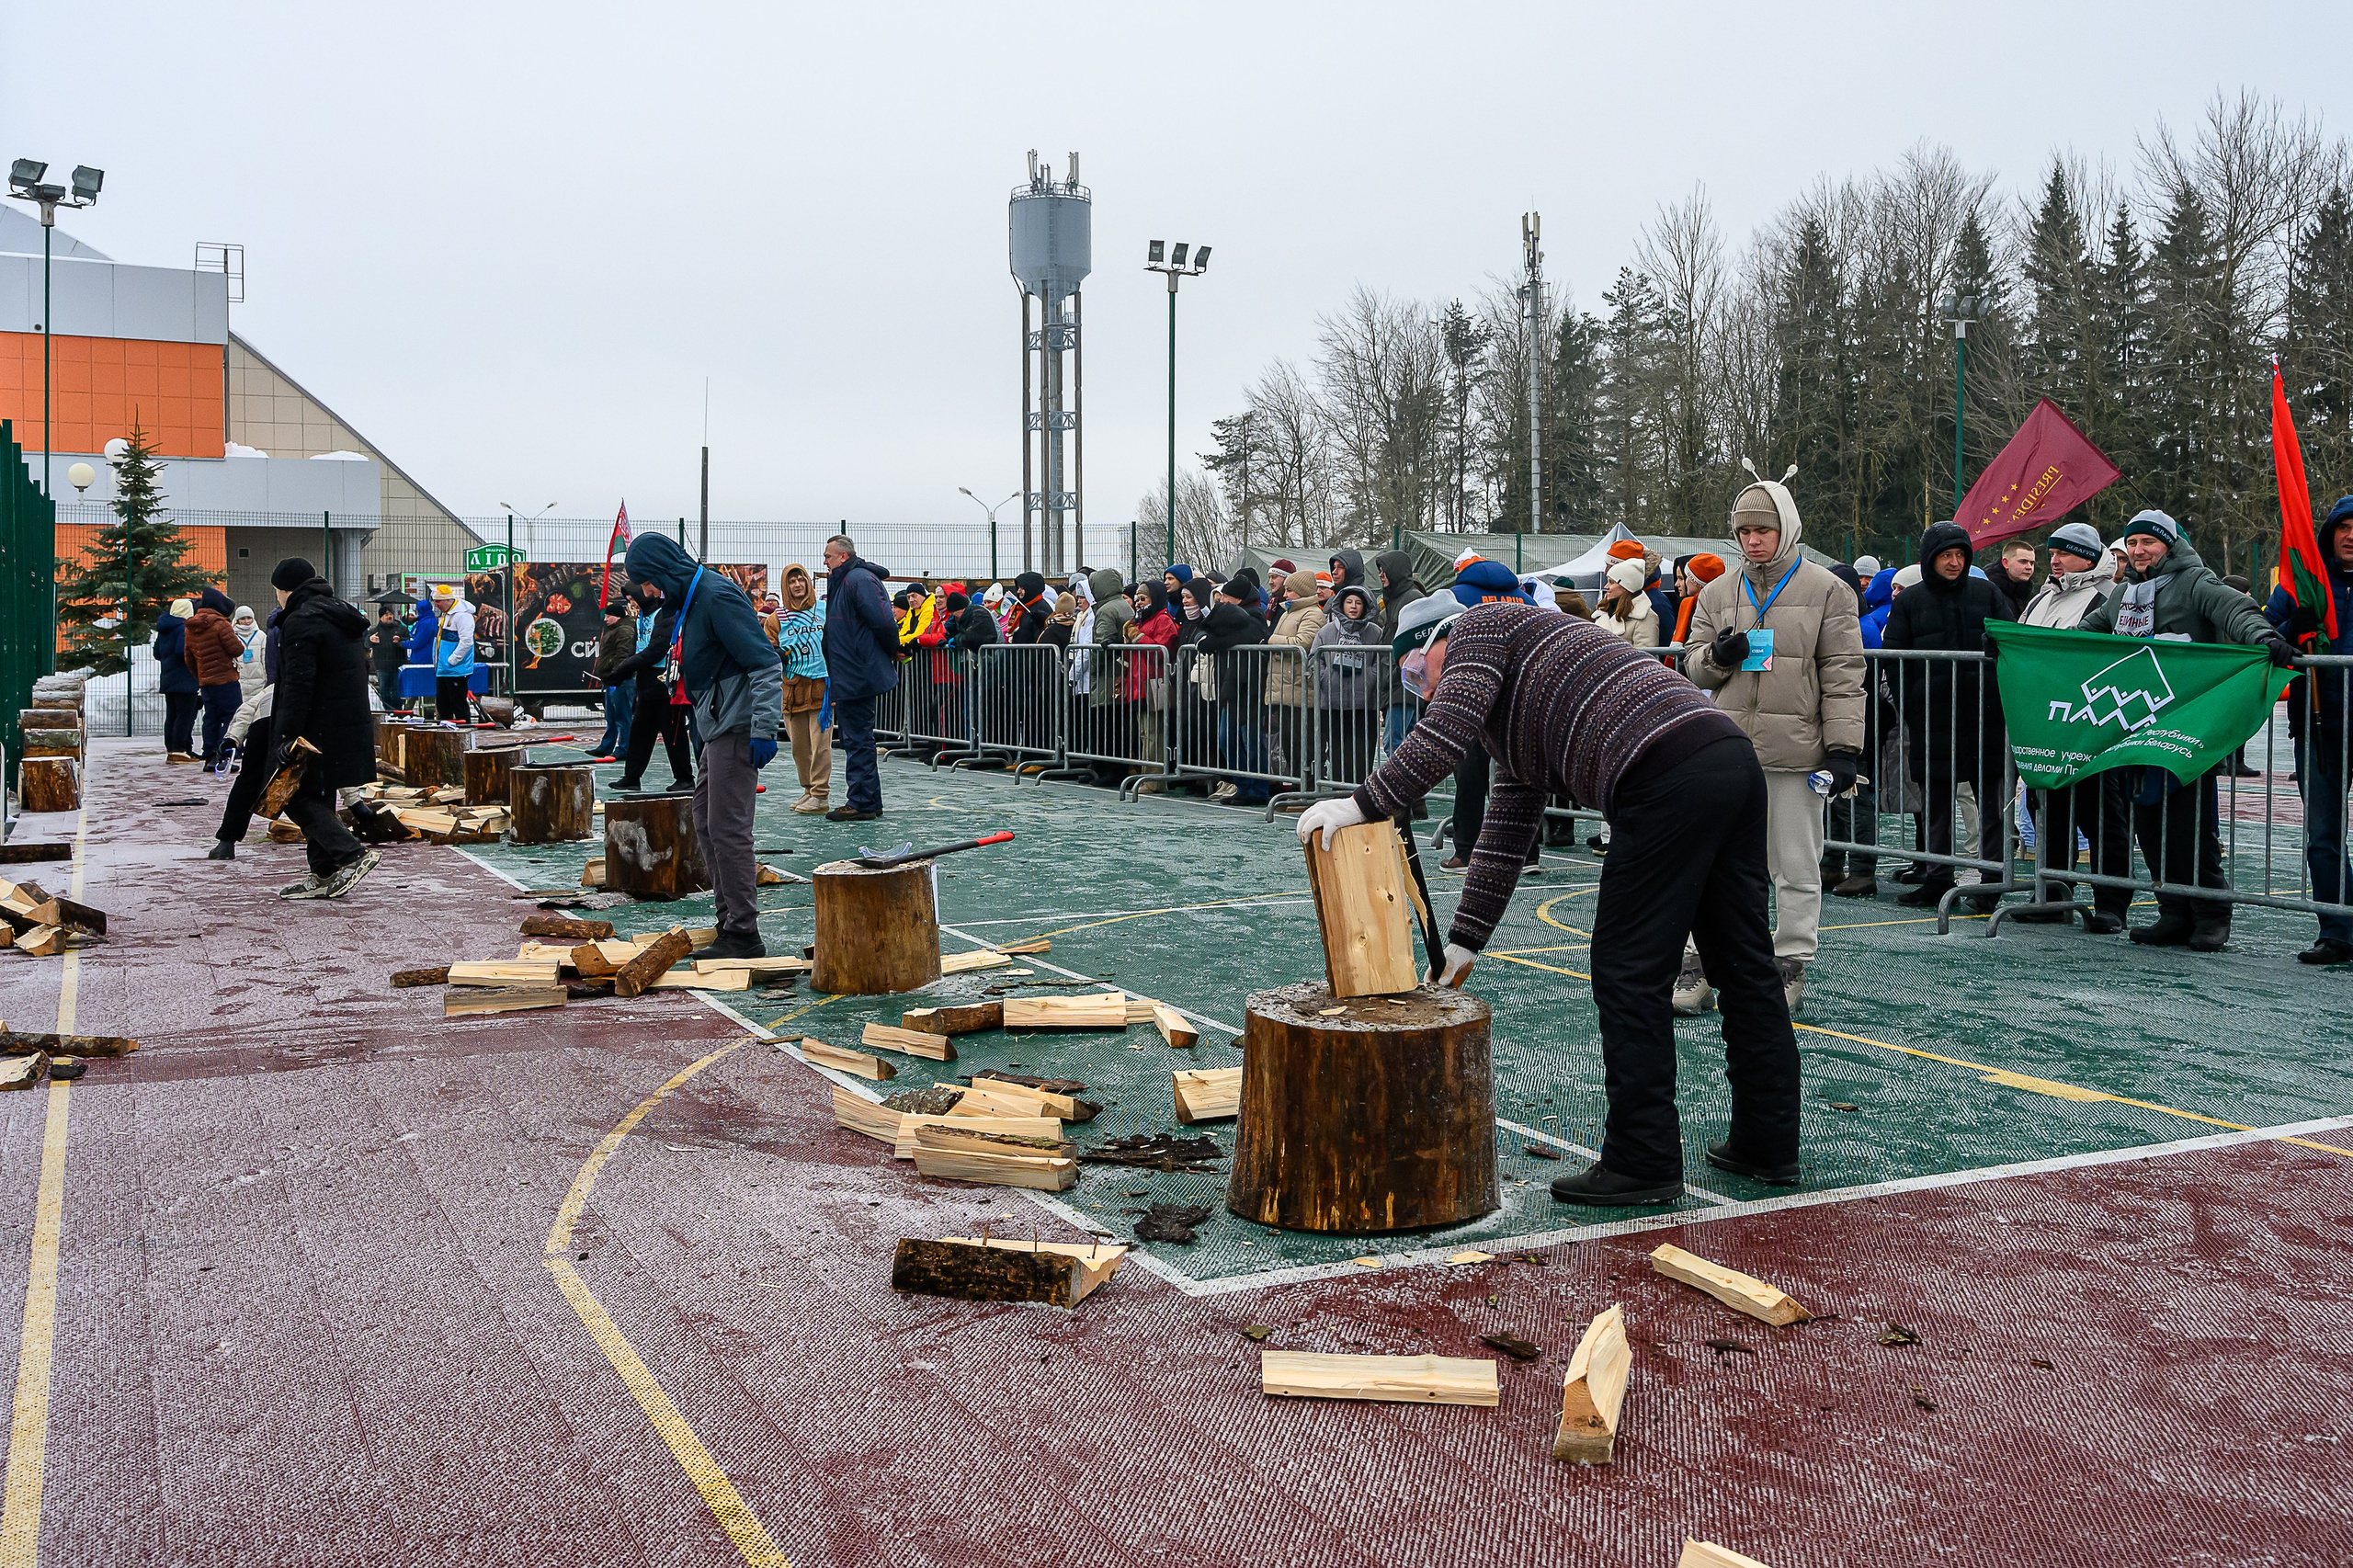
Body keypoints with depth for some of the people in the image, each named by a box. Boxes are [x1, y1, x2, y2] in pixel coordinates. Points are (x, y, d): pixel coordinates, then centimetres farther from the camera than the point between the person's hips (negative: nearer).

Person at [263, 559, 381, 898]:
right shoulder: (342, 617, 17)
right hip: (350, 726, 9)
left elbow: (298, 685, -20)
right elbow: (358, 672, 22)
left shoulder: (300, 622, -13)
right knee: (319, 796, 14)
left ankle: (352, 854, -15)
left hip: (320, 728, -9)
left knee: (297, 797, -4)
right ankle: (324, 876, 15)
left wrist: (288, 736, -21)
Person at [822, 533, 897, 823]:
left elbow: (882, 621, -22)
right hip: (849, 677, 11)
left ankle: (862, 803, -1)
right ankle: (870, 802, 22)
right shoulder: (843, 581, 17)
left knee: (858, 739, -6)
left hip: (857, 676, -11)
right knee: (854, 738, 15)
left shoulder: (859, 579, -16)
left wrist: (892, 651, -8)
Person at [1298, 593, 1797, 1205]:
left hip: (1670, 781, -10)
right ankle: (1769, 1144, 26)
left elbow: (1445, 736, -8)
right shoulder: (1513, 720, 33)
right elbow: (1503, 836, 31)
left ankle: (1642, 1161, 3)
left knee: (1629, 973, -3)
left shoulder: (1480, 628, 9)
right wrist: (1465, 939, 29)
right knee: (1745, 965, 16)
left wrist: (1366, 804, -4)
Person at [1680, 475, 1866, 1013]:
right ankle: (1701, 960, 12)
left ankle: (1791, 965, 16)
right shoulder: (1719, 592, 11)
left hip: (1795, 752, -3)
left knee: (1796, 867, 6)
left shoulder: (1826, 591, 1)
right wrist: (1716, 656, -7)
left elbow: (1843, 676, -1)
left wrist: (1843, 748, -8)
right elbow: (1693, 665, 17)